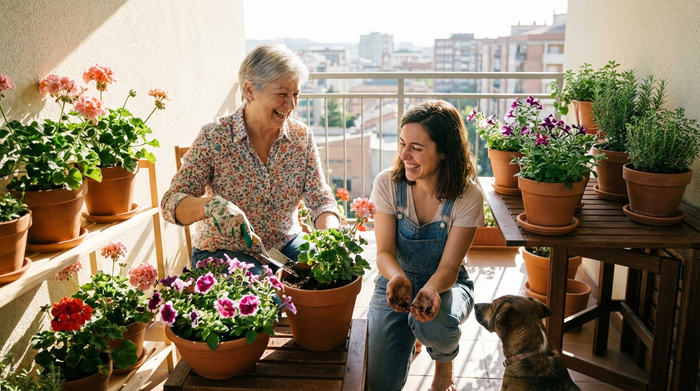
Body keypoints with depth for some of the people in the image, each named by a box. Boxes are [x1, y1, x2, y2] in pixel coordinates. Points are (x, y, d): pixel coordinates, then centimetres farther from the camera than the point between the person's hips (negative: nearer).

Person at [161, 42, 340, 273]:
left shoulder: (302, 137, -3)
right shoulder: (214, 137, -13)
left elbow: (321, 200, -5)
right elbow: (171, 204, -14)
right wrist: (211, 205, -37)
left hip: (286, 247, 5)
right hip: (223, 252, -4)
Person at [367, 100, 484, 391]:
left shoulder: (468, 198, -19)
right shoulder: (387, 183, -15)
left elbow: (449, 267, -18)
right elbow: (384, 252, -15)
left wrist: (431, 289, -41)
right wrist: (398, 278, -38)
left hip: (445, 283, -1)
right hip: (396, 279, 1)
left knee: (433, 325, -37)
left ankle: (444, 363, 3)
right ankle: (409, 335, 24)